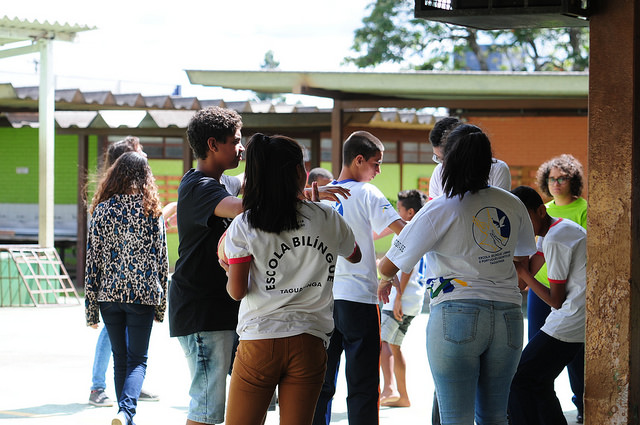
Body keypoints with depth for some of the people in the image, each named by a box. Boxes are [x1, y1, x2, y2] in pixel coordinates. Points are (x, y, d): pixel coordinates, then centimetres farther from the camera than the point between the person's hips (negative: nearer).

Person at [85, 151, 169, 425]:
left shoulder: (102, 210, -1)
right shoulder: (152, 211, -2)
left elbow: (93, 260, -1)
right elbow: (161, 259, 0)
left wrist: (90, 309, 5)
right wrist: (161, 306, 9)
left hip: (110, 294, 1)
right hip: (143, 295, -1)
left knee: (120, 360, 15)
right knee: (138, 359, 4)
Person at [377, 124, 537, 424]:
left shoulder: (439, 211, -7)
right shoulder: (513, 205, 8)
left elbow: (388, 267, 0)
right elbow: (523, 255, 27)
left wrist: (385, 278, 22)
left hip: (457, 315, -5)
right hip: (507, 318, 5)